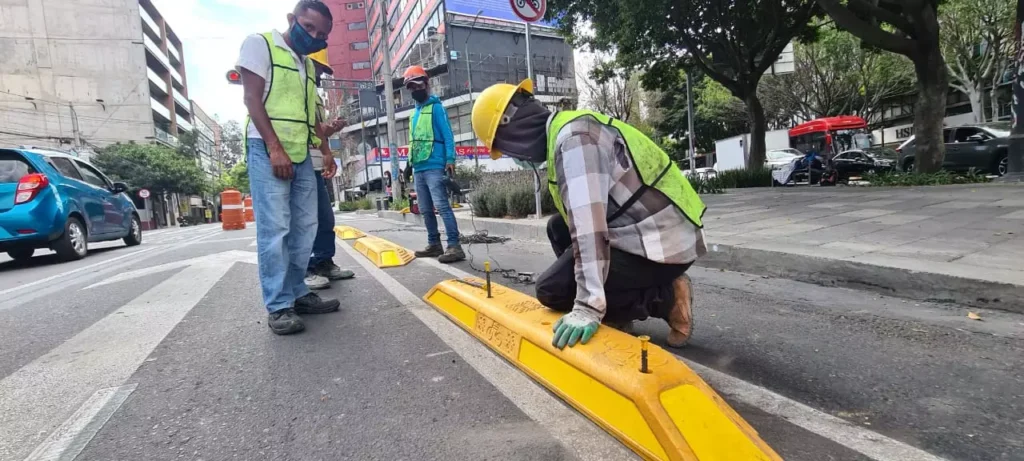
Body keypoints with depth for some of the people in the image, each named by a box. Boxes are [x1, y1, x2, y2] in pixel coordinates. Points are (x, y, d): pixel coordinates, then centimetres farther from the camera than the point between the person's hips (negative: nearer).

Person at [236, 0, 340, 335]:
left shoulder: (308, 65, 21)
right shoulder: (260, 44, 1)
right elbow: (252, 99, -7)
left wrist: (325, 149, 13)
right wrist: (275, 148, -16)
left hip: (302, 155, 7)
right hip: (267, 150, -7)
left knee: (305, 228, 5)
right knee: (274, 229, -9)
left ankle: (297, 293, 14)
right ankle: (278, 307, -6)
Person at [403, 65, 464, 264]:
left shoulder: (436, 107, -1)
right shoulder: (415, 112, 20)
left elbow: (448, 135, -9)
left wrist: (450, 160, -19)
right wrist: (411, 165, 18)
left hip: (434, 167, -8)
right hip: (418, 169, 8)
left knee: (442, 207, -14)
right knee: (426, 210, 10)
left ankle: (454, 246, -15)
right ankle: (434, 244, 19)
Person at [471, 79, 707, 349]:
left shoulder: (573, 136, -18)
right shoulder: (564, 131, 13)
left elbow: (589, 227, -28)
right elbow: (582, 219, 20)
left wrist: (588, 305, -30)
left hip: (662, 244, -10)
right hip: (653, 232, 10)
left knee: (551, 289, -8)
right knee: (558, 228, 18)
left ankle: (665, 298, -2)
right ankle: (619, 301, 13)